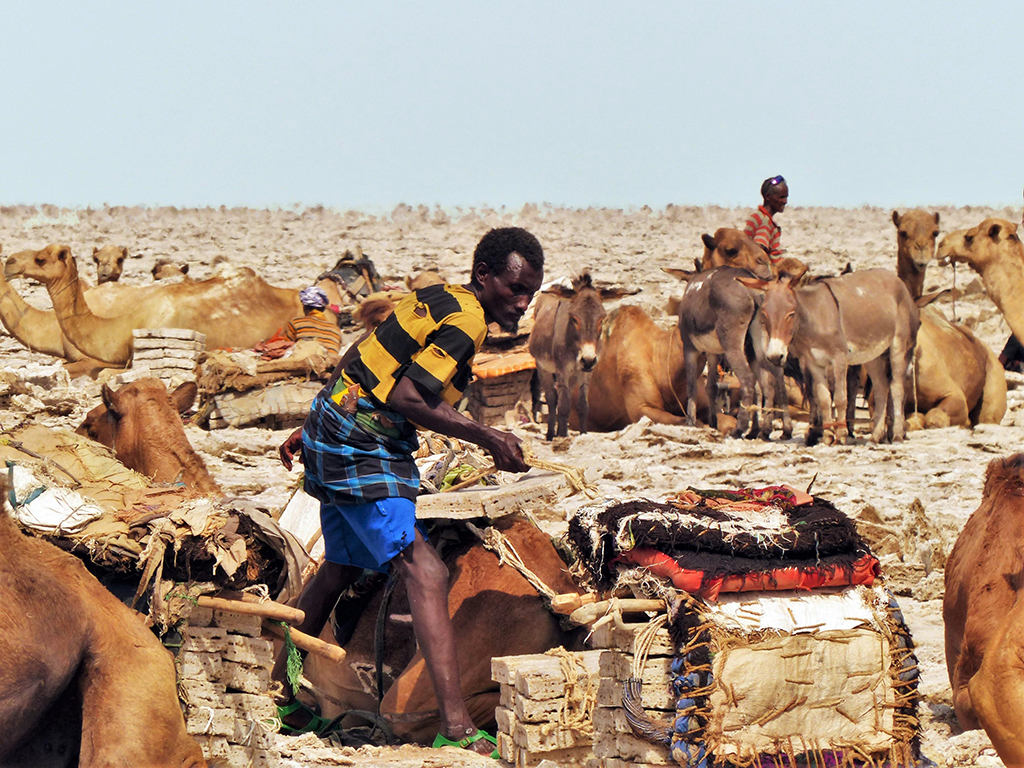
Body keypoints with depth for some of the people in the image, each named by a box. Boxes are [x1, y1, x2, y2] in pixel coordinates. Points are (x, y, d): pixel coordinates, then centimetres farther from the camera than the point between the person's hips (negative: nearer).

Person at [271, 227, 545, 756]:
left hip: (333, 434, 10)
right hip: (361, 450, -10)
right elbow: (406, 395, -24)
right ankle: (456, 729, -28)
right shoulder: (466, 320, -15)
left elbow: (357, 362, 21)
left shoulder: (437, 299, 14)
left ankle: (281, 694, 40)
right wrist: (488, 439, -17)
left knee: (341, 568, 25)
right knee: (425, 574, -18)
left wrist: (312, 429, 28)